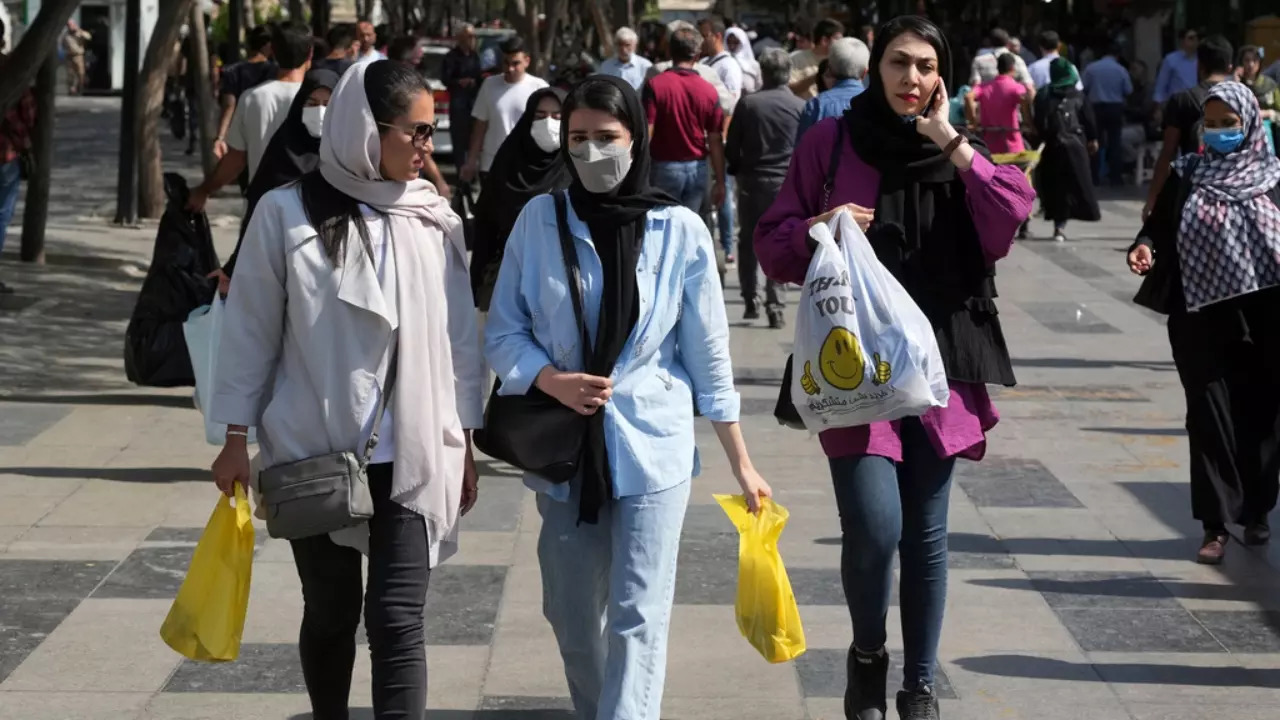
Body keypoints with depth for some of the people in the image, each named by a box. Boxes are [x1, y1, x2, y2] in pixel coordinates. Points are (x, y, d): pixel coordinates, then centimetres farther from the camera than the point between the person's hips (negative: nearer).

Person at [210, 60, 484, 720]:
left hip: (413, 456, 1)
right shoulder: (288, 213, -6)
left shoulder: (434, 218, 2)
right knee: (331, 613, 13)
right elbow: (251, 329, 0)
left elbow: (459, 335, 7)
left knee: (397, 621, -7)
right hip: (314, 453, -1)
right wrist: (237, 438, 2)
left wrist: (464, 443, 8)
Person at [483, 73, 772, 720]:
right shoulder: (539, 219, -1)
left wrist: (742, 465, 2)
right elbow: (502, 332, 5)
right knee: (571, 615, 13)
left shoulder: (679, 230, -5)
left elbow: (708, 356, 1)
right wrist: (553, 381, -15)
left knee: (637, 618, -8)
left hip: (652, 447, -2)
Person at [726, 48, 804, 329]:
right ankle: (775, 307, -5)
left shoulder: (747, 104, -5)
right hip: (785, 183, -1)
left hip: (751, 181, 1)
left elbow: (731, 147, -1)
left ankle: (751, 301, 21)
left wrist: (737, 169, 17)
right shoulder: (801, 107, -6)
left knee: (748, 242, 16)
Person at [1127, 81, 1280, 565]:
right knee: (1209, 416, -1)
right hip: (1200, 317, 0)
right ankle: (1216, 524, 3)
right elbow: (1158, 226, 5)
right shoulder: (1186, 175, 5)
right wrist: (1144, 248, -16)